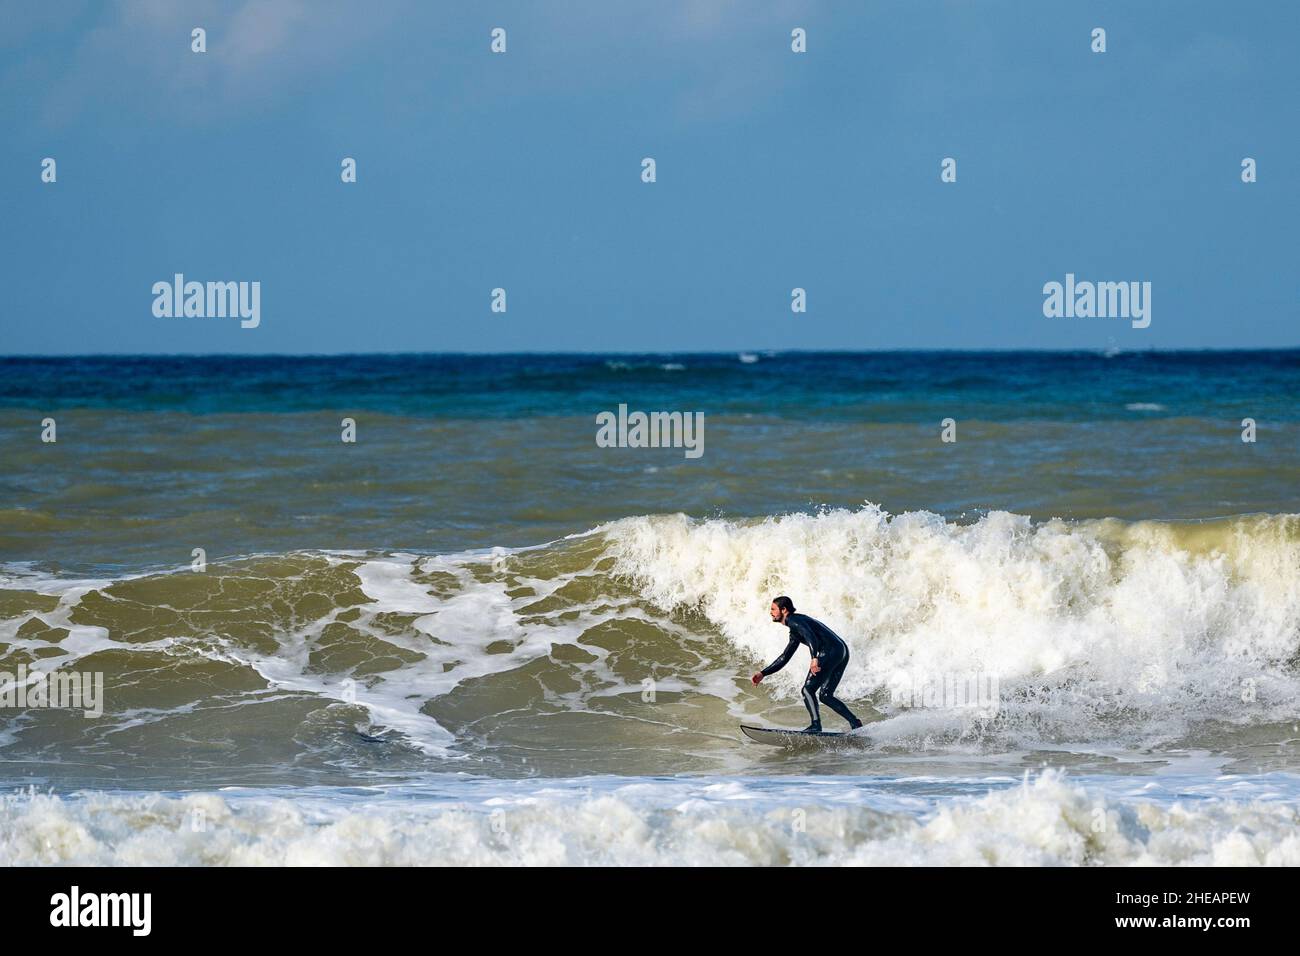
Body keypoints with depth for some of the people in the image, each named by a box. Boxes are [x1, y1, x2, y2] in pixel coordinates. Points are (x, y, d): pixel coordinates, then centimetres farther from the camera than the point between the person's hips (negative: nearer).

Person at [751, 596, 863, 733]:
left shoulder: (793, 620, -2)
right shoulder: (794, 632, 29)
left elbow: (811, 636, -21)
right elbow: (784, 658, 35)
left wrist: (815, 658, -36)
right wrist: (763, 673, 31)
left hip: (831, 651, -10)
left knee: (808, 690, -9)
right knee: (825, 695, 14)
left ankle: (816, 725, -20)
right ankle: (855, 724, 10)